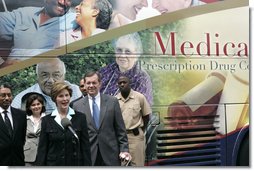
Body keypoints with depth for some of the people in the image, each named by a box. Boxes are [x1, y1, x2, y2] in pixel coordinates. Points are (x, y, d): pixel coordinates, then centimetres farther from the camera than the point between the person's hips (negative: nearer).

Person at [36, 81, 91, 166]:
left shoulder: (80, 117, 1)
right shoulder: (47, 120, 3)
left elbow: (86, 147, 2)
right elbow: (42, 149, 4)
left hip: (75, 165, 0)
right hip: (53, 166, 0)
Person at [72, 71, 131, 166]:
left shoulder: (112, 101, 2)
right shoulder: (77, 106, 2)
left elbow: (120, 129, 3)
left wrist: (124, 149, -3)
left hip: (110, 153, 0)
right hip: (88, 154, 0)